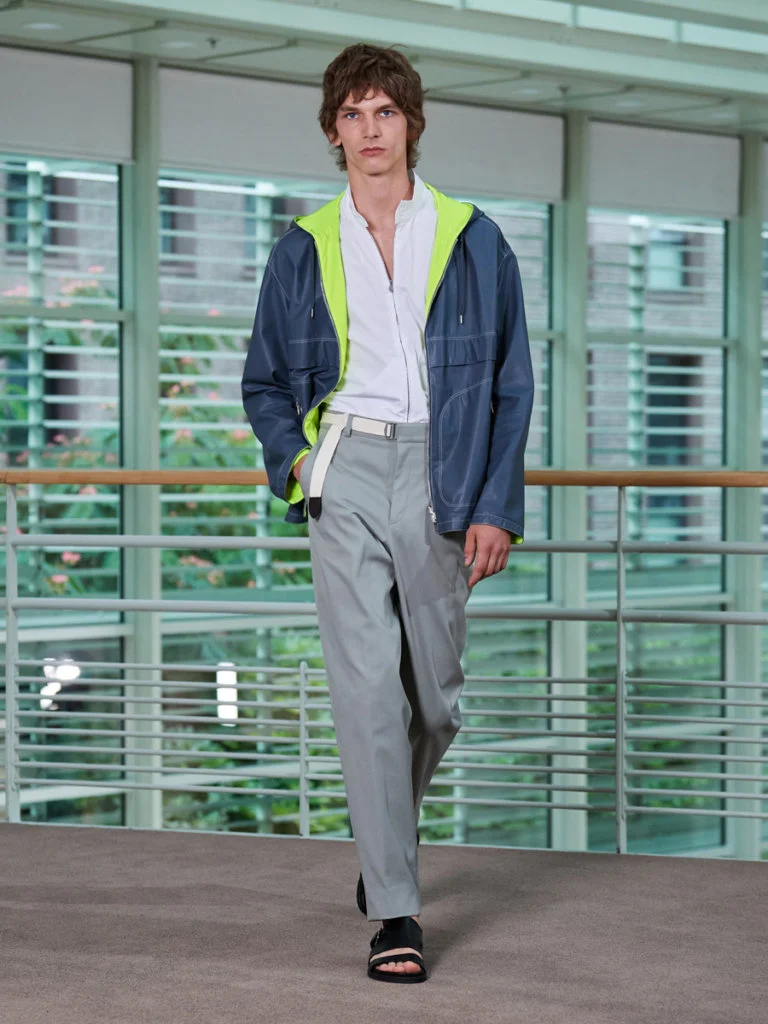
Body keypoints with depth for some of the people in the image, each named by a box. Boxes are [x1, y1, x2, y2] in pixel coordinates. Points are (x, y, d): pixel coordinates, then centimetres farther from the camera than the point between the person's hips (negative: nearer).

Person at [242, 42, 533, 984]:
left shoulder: (471, 241, 7)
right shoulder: (305, 248, 9)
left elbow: (510, 385, 6)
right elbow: (264, 382, 19)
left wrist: (497, 506, -3)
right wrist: (290, 458, 0)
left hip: (439, 475, 1)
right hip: (346, 472, 0)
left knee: (434, 696, 7)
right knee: (367, 687, -11)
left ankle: (382, 839, 37)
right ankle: (395, 913, -10)